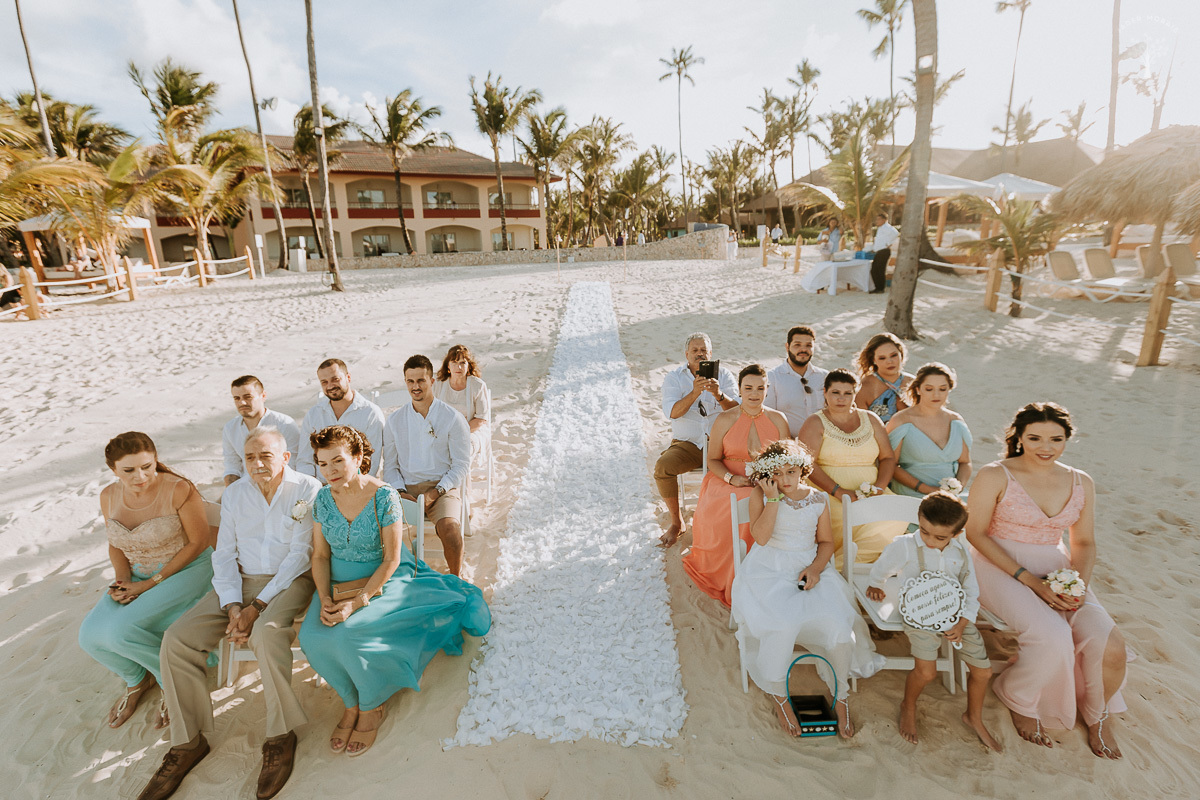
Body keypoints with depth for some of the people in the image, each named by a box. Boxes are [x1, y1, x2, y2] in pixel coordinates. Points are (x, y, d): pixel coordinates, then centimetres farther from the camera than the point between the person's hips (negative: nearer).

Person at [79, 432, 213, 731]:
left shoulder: (179, 490, -21)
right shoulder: (109, 496, -2)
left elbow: (198, 542, -15)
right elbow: (116, 545, 12)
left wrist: (151, 583, -15)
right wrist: (123, 581, -6)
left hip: (185, 570, -6)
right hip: (139, 574, 6)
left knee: (122, 631, -22)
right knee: (91, 635, -12)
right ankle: (138, 678, 20)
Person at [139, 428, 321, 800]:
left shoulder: (308, 489, -9)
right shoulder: (234, 492, 7)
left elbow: (300, 555, -13)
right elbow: (224, 553, 6)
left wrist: (258, 606, -18)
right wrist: (232, 606, -9)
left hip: (290, 580, -5)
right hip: (241, 580, 6)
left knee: (267, 633, -33)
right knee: (177, 639, -12)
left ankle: (280, 737, -14)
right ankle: (187, 742, 5)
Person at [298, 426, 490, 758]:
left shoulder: (384, 496, -18)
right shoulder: (323, 498, -3)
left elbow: (391, 560, -17)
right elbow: (320, 555, 2)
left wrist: (356, 603, -23)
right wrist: (325, 599, -13)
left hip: (384, 579, -5)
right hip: (339, 582, 5)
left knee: (348, 633, -27)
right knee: (312, 636, -20)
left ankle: (372, 706, 2)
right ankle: (351, 702, 6)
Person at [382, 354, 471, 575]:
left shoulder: (452, 418, 1)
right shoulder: (394, 420, 11)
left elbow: (462, 464, 0)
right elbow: (390, 465, 14)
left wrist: (436, 492, -12)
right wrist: (400, 491, -5)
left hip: (442, 487, -2)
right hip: (406, 489, 3)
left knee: (448, 527, -30)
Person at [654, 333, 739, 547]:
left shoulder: (724, 375, 5)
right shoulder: (673, 377, 2)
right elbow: (672, 412, -15)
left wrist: (719, 394, -29)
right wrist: (694, 392, -31)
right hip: (687, 444, 0)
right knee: (662, 467, -28)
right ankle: (676, 523, -4)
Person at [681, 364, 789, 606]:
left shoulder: (778, 420, 9)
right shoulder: (725, 420, 3)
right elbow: (713, 460, 7)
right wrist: (732, 478, -12)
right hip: (728, 483, -1)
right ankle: (729, 582, -12)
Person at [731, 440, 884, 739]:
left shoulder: (818, 499, 8)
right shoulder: (760, 495, -1)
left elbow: (826, 541, 11)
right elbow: (761, 536, -12)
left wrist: (816, 568, -7)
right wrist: (774, 499, -17)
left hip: (809, 567, 3)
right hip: (769, 569, -3)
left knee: (838, 624, -20)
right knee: (782, 625, -28)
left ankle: (840, 696, 9)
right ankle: (779, 696, 1)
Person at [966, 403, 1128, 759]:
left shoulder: (1081, 483, 6)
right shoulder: (995, 476, -11)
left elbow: (1084, 543, 12)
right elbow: (976, 533, -11)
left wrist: (1080, 583, -8)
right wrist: (1029, 580, -17)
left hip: (1057, 568, 5)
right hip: (1001, 568, -5)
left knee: (1111, 648, -16)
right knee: (1052, 637, -28)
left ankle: (1098, 716, 20)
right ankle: (1020, 702, 6)